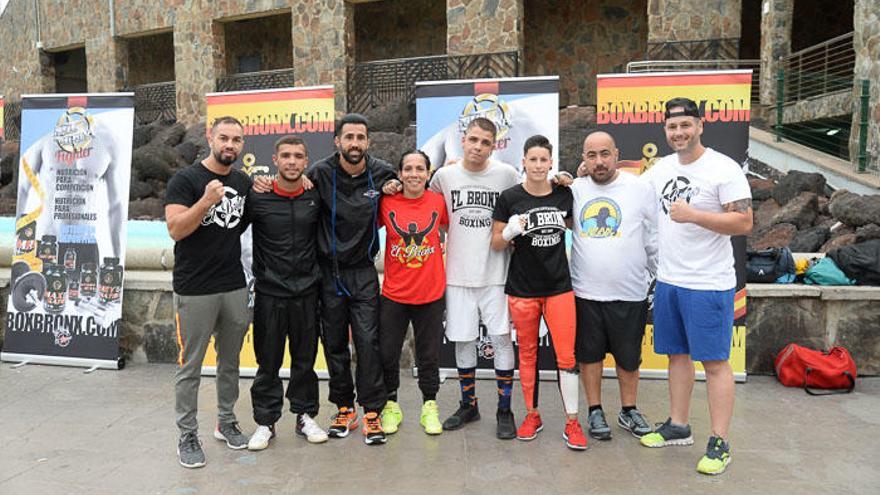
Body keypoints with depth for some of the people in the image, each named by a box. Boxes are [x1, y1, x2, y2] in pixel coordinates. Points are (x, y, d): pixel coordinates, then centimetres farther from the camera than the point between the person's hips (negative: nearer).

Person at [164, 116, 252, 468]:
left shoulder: (244, 182, 10)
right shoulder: (186, 180, -7)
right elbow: (175, 229, -15)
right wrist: (206, 201, -27)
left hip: (235, 287, 5)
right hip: (195, 290, -5)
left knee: (230, 361, 15)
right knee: (190, 367, 5)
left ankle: (226, 421, 31)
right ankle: (188, 435, 17)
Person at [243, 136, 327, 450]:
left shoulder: (316, 197, 1)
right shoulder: (258, 198, -7)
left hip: (307, 291, 2)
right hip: (269, 292, -2)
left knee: (305, 358, 12)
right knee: (268, 361, 8)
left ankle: (305, 416, 27)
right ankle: (265, 421, 22)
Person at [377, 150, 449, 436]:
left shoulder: (438, 201, -3)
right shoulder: (386, 203, -4)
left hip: (431, 293, 0)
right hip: (394, 294, 0)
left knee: (429, 354, 11)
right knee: (387, 353, 8)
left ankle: (429, 407, 29)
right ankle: (391, 406, 29)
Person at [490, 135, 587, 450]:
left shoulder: (564, 194, 3)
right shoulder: (509, 197, -5)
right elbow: (496, 244, -3)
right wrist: (510, 231, -22)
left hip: (559, 286, 2)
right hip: (522, 288, -1)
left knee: (567, 355, 0)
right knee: (527, 353, 11)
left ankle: (572, 421, 12)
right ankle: (532, 415, 27)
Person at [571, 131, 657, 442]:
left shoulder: (640, 189, -2)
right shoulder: (574, 189, 1)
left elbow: (654, 239, 5)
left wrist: (654, 279, 8)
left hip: (630, 292, -1)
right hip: (585, 291, 1)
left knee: (628, 356, 13)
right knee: (590, 354, 12)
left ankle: (628, 411, 33)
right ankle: (595, 412, 28)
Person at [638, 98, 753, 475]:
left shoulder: (724, 169, -11)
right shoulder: (662, 168, 8)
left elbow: (744, 222, -15)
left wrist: (693, 215, -24)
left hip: (708, 285, -7)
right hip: (667, 280, 7)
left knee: (714, 362, 0)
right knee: (677, 355, 16)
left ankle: (719, 444, 11)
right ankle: (678, 426, 29)